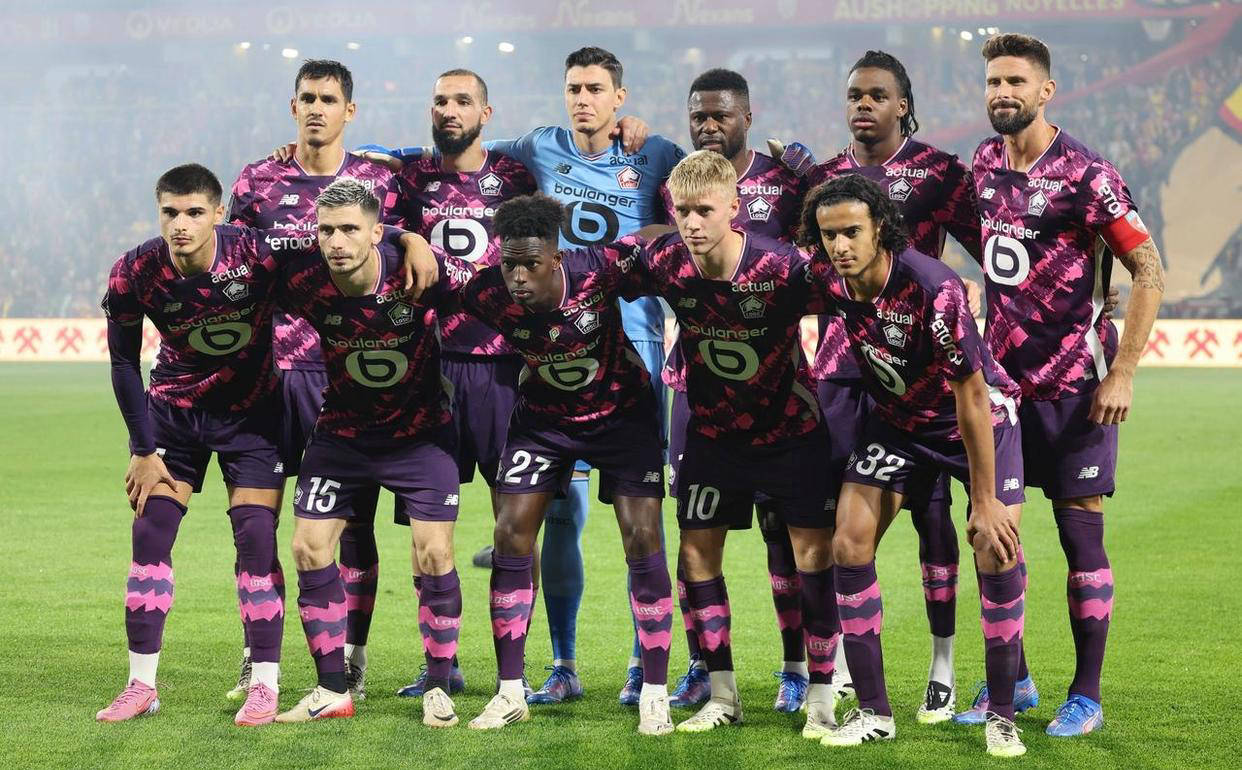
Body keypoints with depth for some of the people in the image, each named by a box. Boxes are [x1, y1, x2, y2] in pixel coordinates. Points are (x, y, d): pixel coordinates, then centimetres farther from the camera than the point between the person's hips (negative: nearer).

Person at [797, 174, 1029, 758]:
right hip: (897, 420, 5)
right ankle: (872, 712, 3)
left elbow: (971, 395, -29)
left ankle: (1001, 716, -2)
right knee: (849, 544, -7)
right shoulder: (833, 289, -17)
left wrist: (985, 503, -26)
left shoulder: (931, 287, -33)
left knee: (998, 554, -16)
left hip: (980, 417, -5)